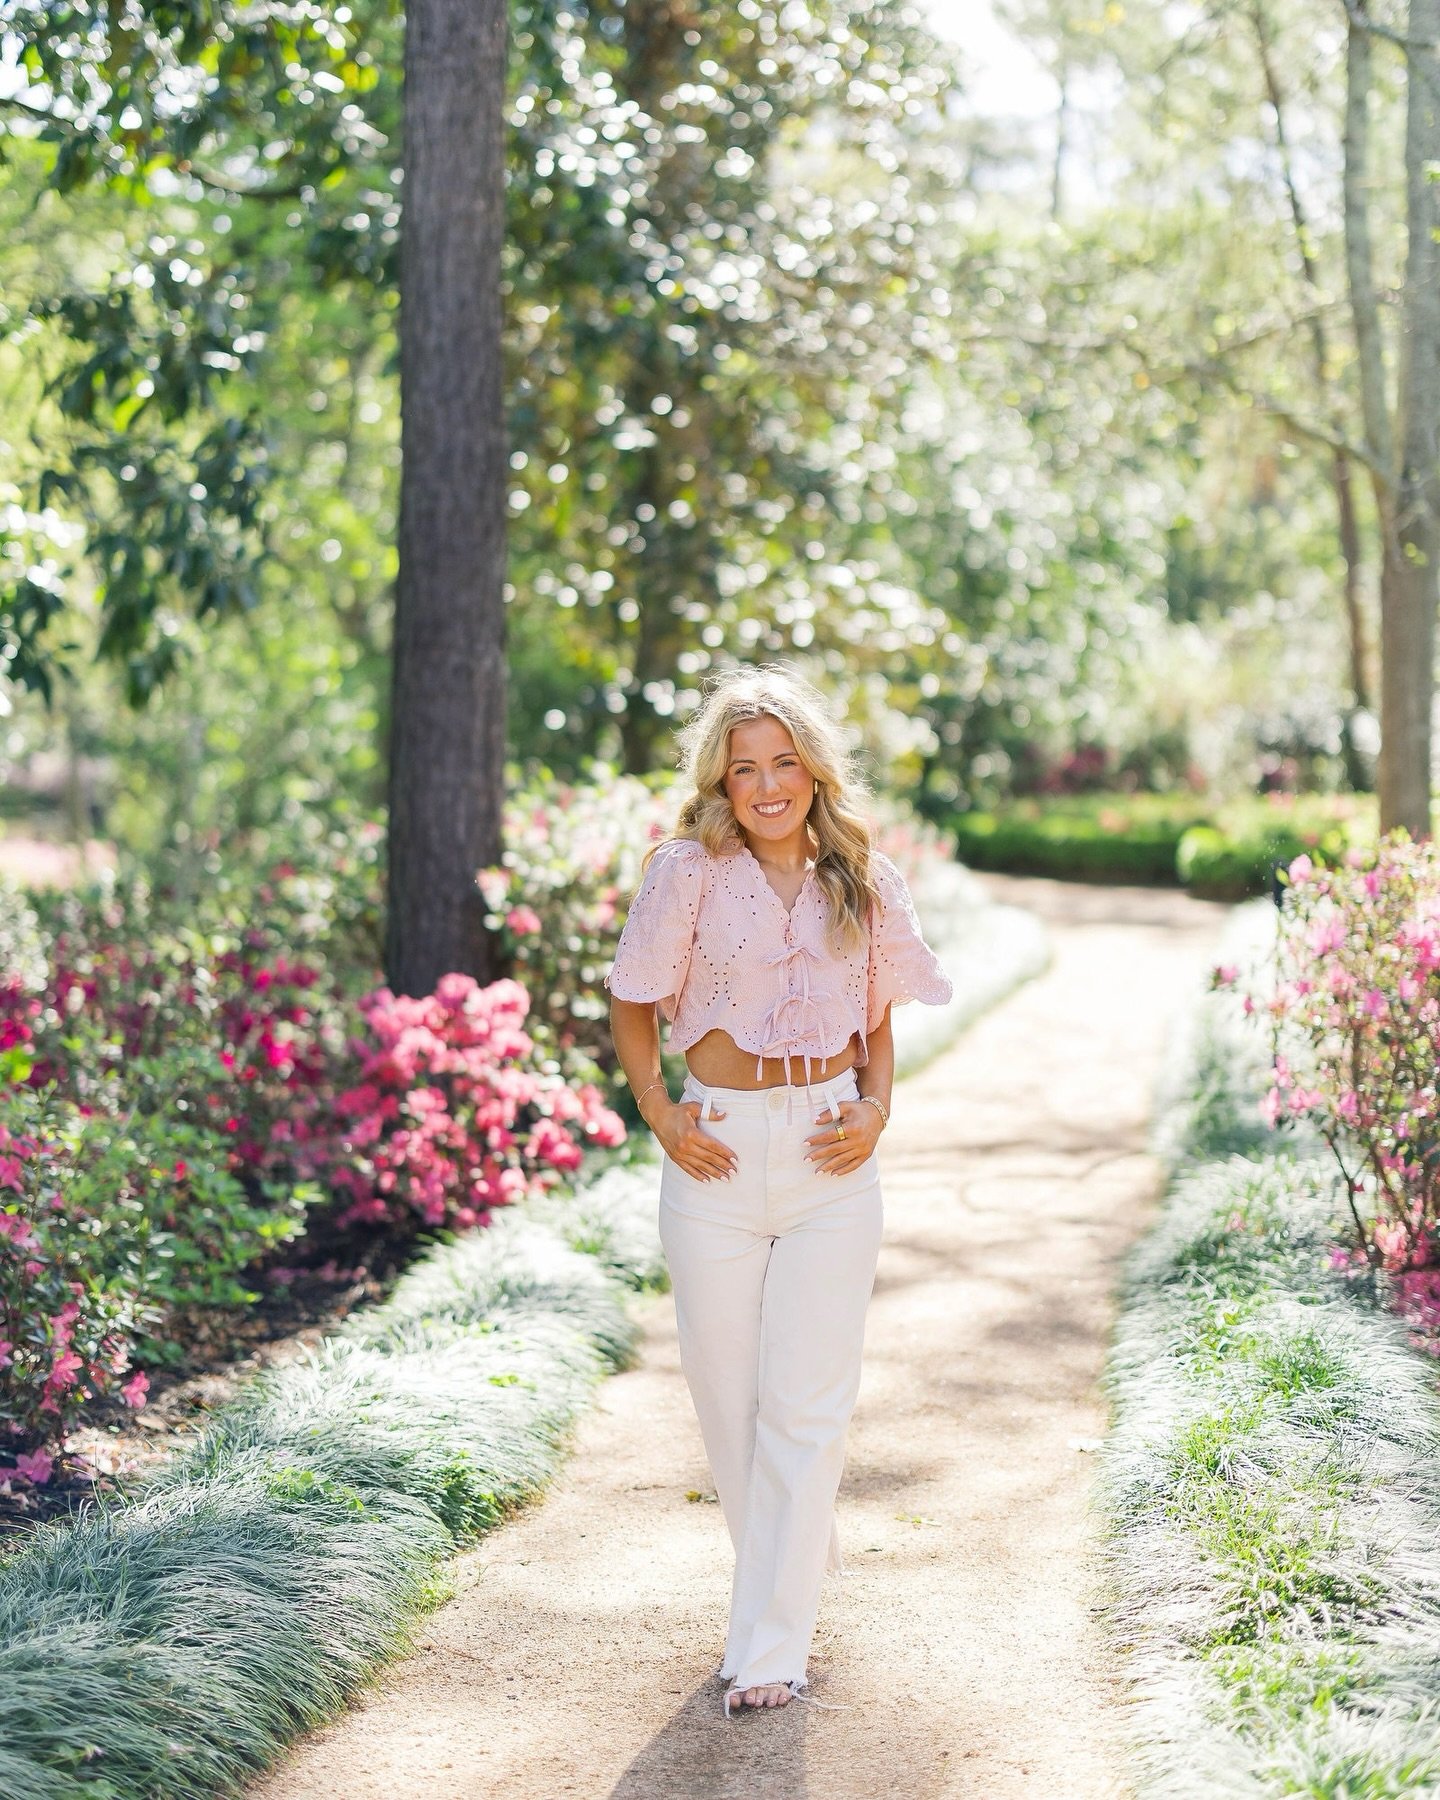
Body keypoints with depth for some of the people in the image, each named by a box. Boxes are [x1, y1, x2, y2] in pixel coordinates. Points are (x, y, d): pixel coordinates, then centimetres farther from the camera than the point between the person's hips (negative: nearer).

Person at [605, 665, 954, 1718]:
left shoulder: (862, 881, 4)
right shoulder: (689, 872, -3)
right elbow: (633, 1005, 6)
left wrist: (876, 1108, -1)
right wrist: (659, 1115, -5)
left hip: (829, 1157, 0)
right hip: (717, 1154, 0)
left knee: (806, 1401, -3)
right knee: (726, 1386, 9)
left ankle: (772, 1647, 4)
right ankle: (797, 1563, 36)